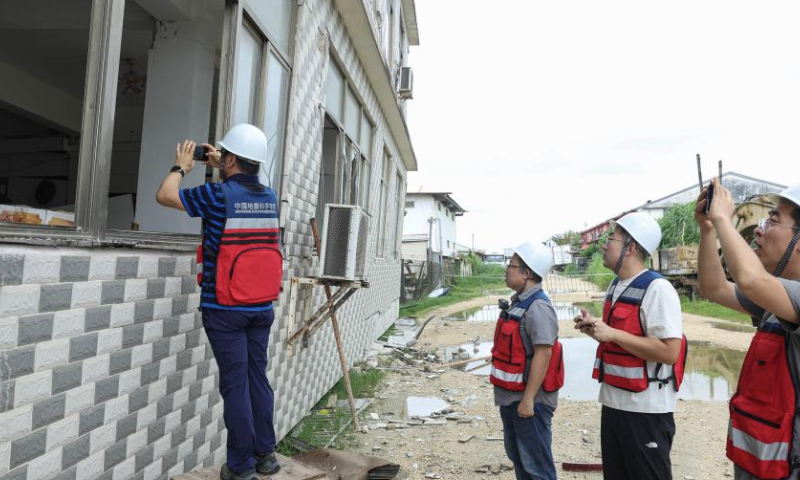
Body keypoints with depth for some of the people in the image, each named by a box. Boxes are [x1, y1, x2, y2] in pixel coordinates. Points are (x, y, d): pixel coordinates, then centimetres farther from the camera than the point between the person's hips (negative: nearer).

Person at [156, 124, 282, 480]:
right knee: (258, 377, 14)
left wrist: (181, 167, 18)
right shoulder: (270, 197, 4)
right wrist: (220, 169, 32)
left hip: (225, 309, -5)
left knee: (235, 383, 2)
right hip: (262, 308, 5)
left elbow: (164, 196, 3)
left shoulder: (218, 194, -12)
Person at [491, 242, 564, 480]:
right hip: (510, 396, 10)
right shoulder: (518, 301, 10)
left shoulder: (538, 307, -21)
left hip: (529, 399, -10)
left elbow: (543, 354, -25)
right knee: (517, 456, 21)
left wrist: (528, 398, -24)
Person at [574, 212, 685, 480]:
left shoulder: (657, 288, -18)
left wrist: (612, 333, -24)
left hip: (646, 409, -8)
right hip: (613, 402, 8)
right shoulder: (615, 286, 9)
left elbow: (669, 352, -25)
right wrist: (595, 330, 3)